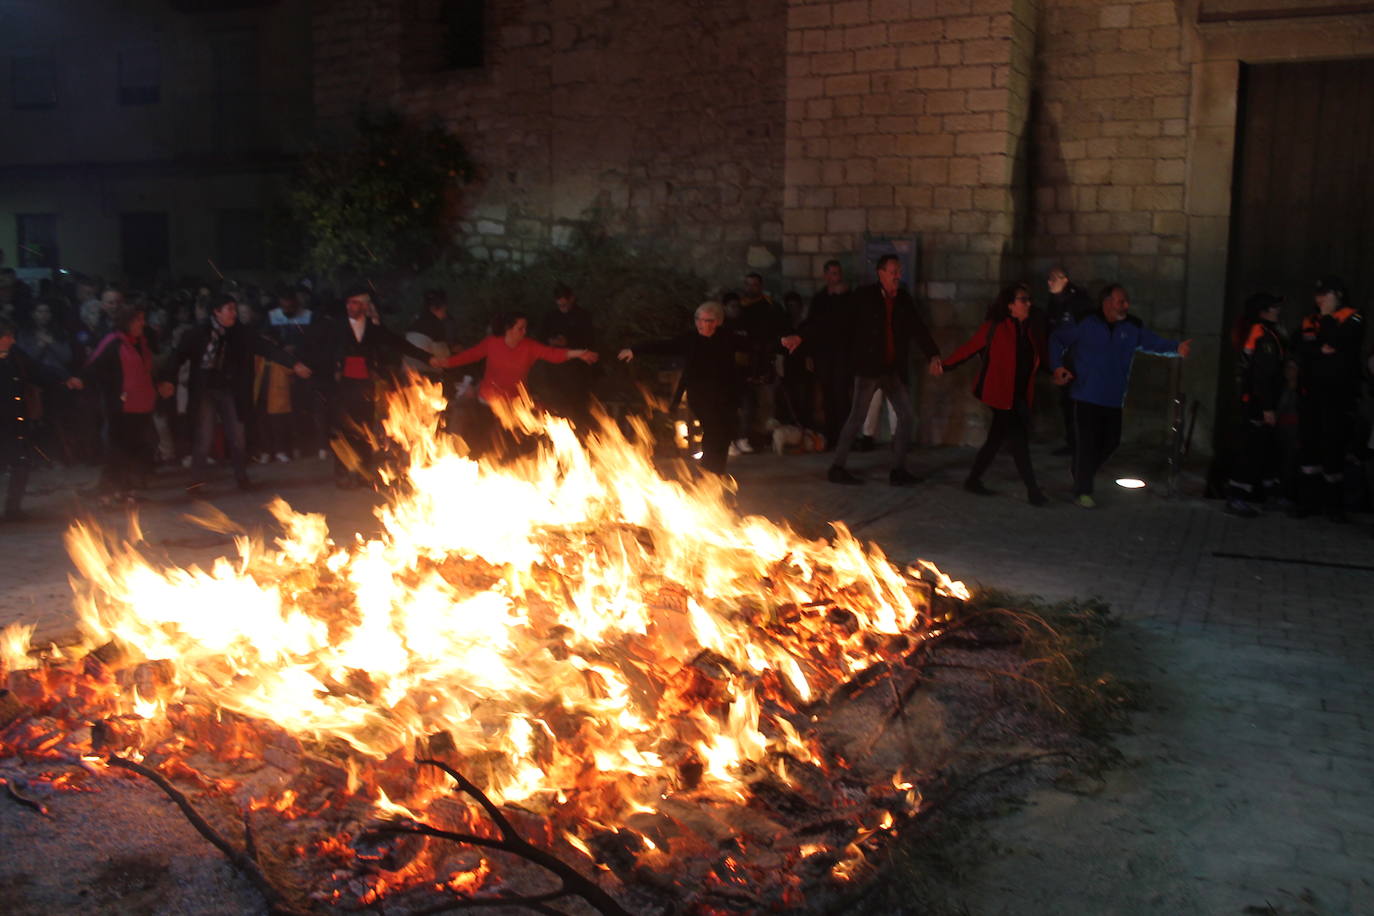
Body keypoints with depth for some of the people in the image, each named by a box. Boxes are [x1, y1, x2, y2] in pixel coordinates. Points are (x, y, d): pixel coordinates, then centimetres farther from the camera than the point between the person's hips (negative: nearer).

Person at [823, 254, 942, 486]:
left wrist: (933, 355, -8)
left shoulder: (903, 298, 6)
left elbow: (917, 328, 5)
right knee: (857, 418, -2)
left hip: (894, 369, 6)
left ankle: (898, 470, 11)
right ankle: (837, 468, 7)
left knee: (905, 415, 3)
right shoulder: (863, 296, -7)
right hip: (869, 368, -5)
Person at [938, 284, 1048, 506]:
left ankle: (973, 480, 26)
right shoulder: (995, 328, -9)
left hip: (1021, 396, 7)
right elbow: (969, 348, -7)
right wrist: (945, 365, -9)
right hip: (1001, 395, -7)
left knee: (996, 439, 13)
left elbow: (1041, 359, 10)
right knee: (1018, 441, -7)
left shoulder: (1031, 331, 9)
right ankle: (1032, 489, -2)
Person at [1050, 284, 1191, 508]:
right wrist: (1057, 366, -7)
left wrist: (1176, 348, -18)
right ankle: (1082, 491, 7)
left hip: (1114, 398, 5)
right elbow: (1058, 340, 3)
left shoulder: (1133, 327, 3)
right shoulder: (1084, 324, -7)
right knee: (1087, 443, -5)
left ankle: (1083, 475, 38)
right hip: (1087, 395, -5)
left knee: (1111, 441, 14)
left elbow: (1156, 343, 1)